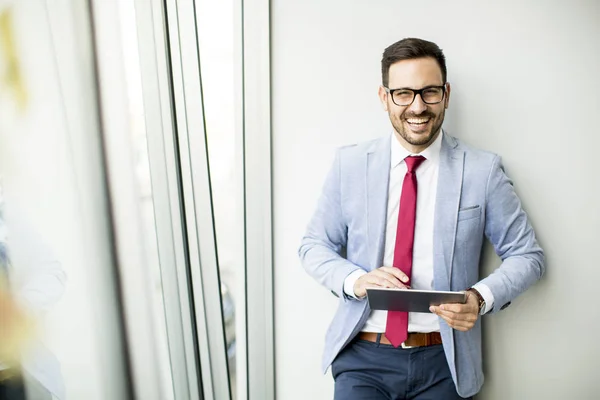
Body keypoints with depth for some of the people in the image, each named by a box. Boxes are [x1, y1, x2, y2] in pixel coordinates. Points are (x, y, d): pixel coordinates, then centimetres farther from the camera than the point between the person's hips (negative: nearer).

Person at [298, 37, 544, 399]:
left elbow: (527, 255, 4)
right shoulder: (350, 163, 1)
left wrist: (482, 297, -15)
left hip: (442, 360, 0)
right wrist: (355, 280, -14)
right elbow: (314, 246, 6)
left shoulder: (483, 170, -2)